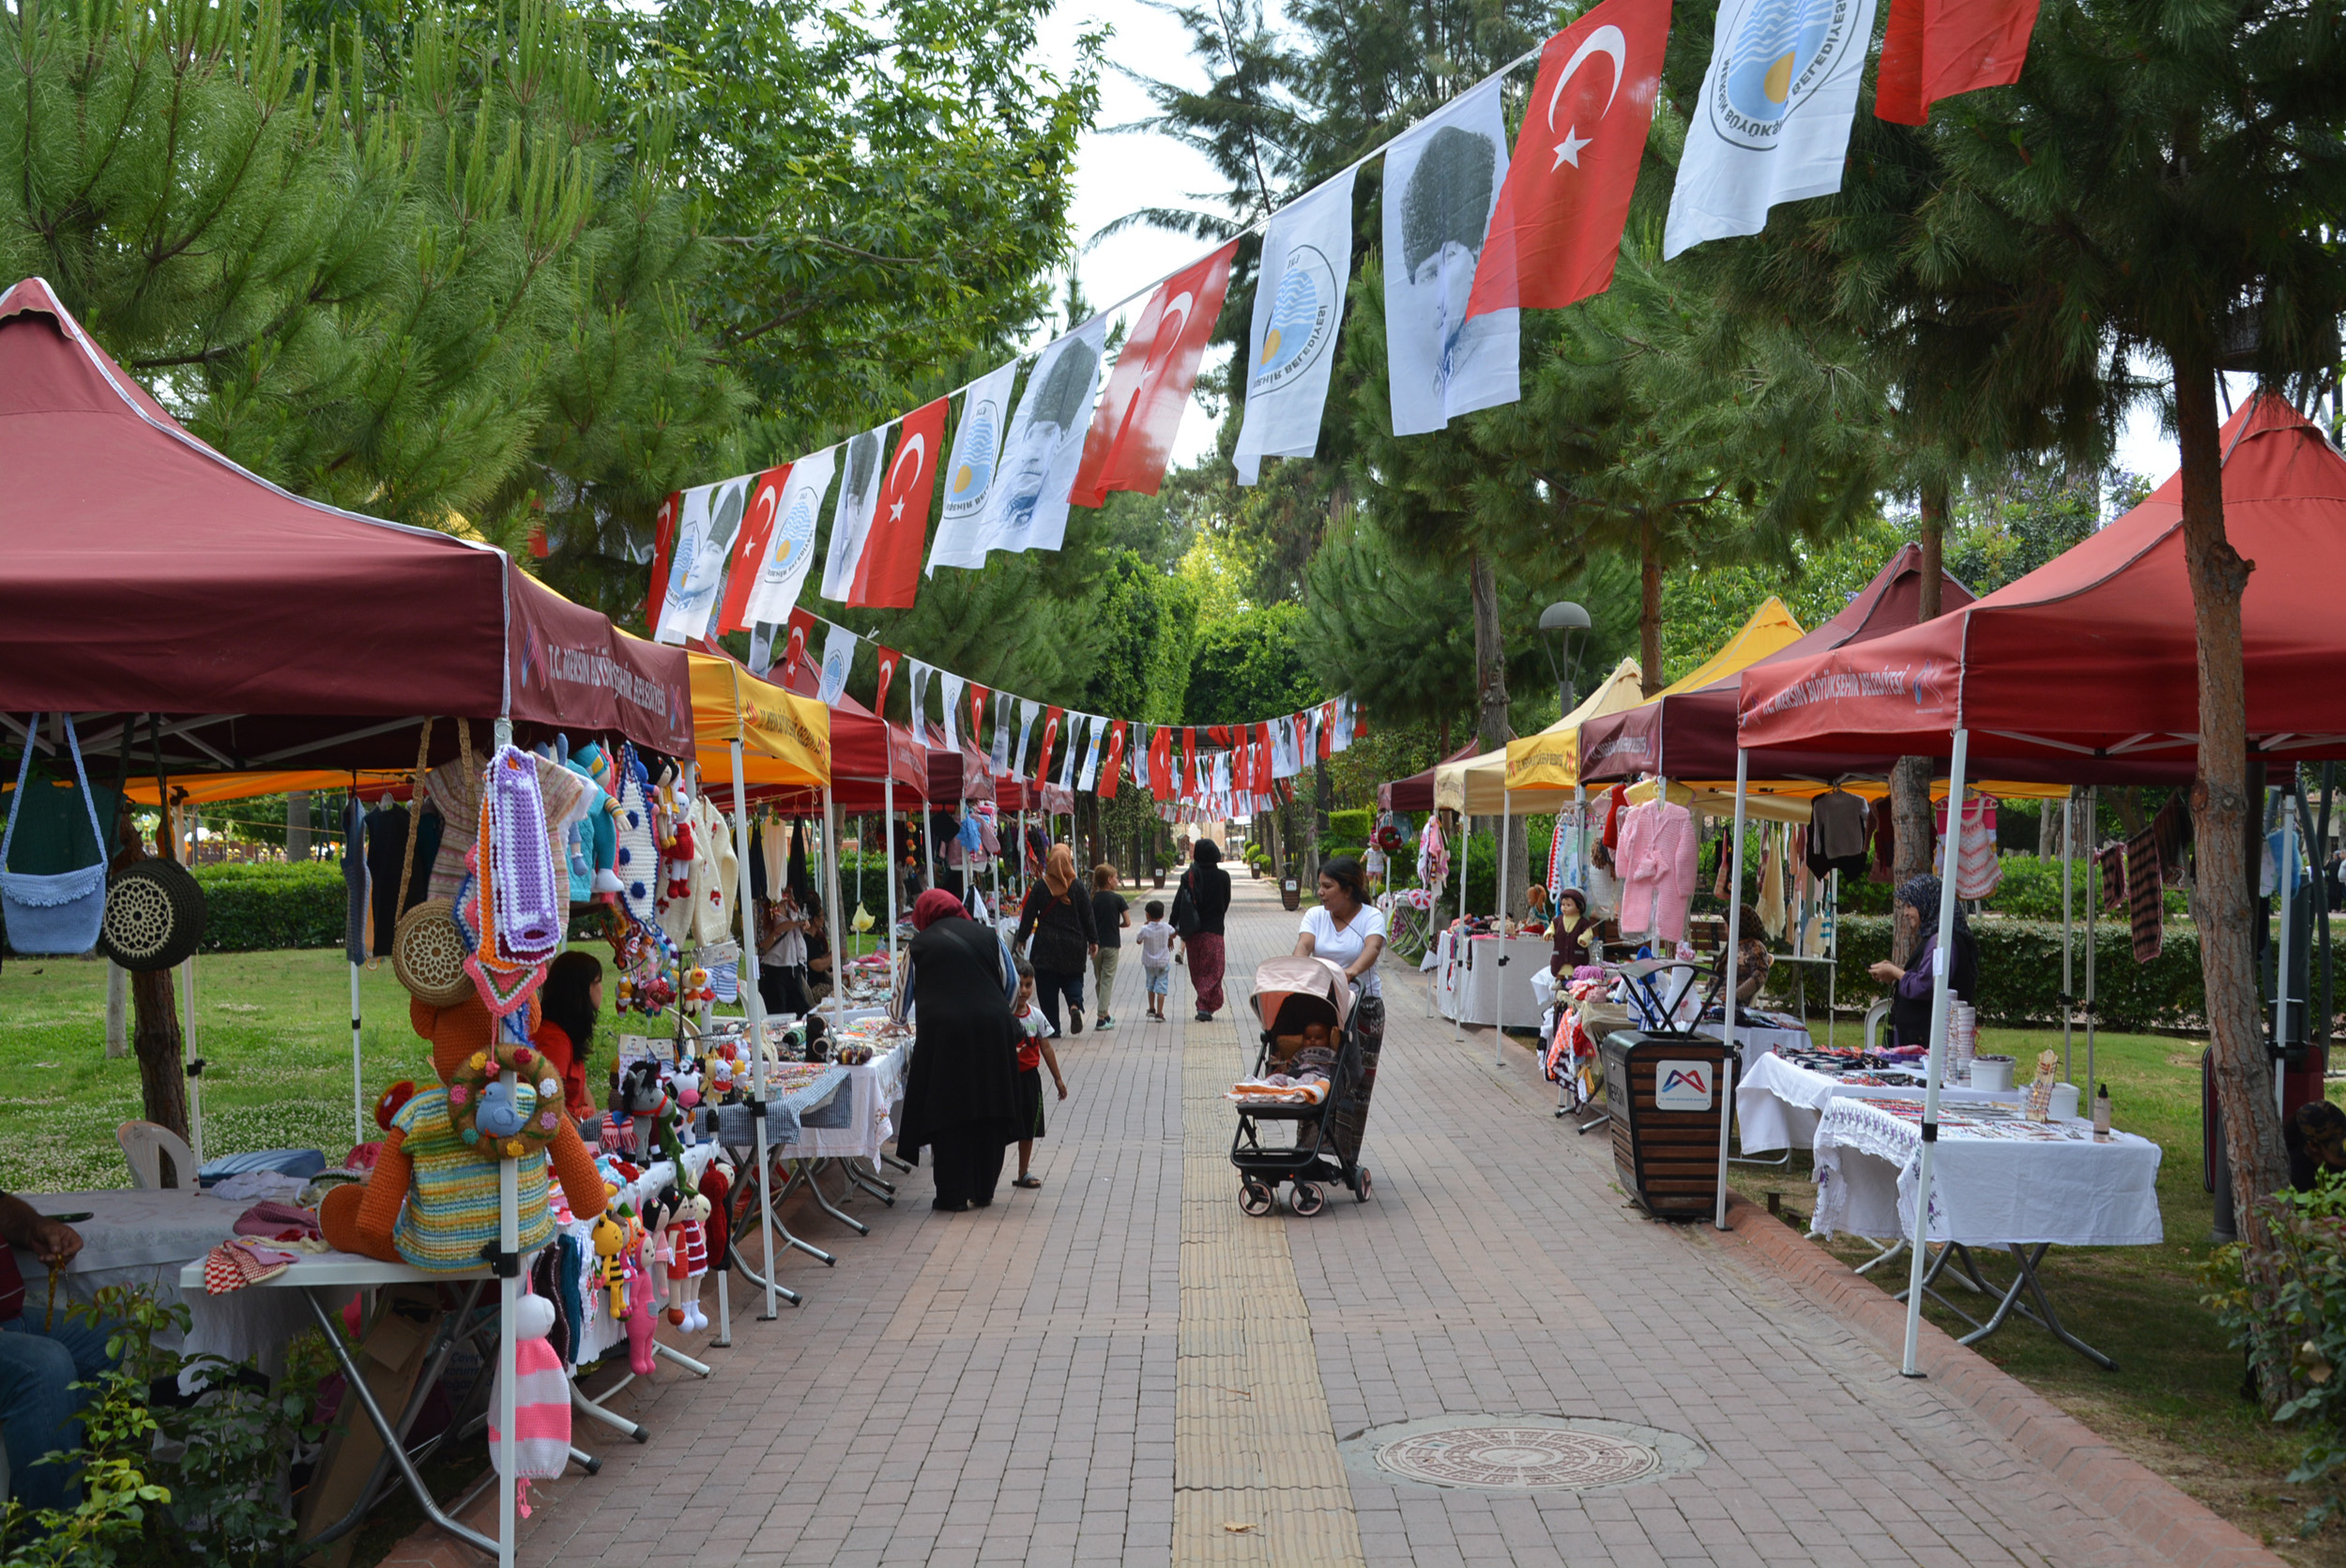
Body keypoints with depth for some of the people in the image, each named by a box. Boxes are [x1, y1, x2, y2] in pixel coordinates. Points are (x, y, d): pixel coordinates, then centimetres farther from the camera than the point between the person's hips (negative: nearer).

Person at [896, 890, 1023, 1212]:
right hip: (992, 1029, 3)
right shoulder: (987, 936, 11)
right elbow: (1011, 984, 16)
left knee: (948, 1113, 4)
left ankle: (953, 1194, 4)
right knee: (987, 1112, 12)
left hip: (944, 1033, -3)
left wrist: (900, 1021, 37)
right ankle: (983, 1190, 19)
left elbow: (906, 997, 16)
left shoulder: (921, 945, 5)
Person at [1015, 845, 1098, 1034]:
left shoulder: (1040, 887, -5)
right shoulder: (1078, 887, -3)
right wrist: (1093, 941, 8)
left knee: (1048, 985, 5)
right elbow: (1088, 917, 0)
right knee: (1073, 979, 16)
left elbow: (1028, 916, -2)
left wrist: (1021, 939, 8)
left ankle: (1053, 1028, 2)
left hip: (1046, 946, -1)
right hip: (1073, 945, 1)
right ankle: (1075, 1005, -14)